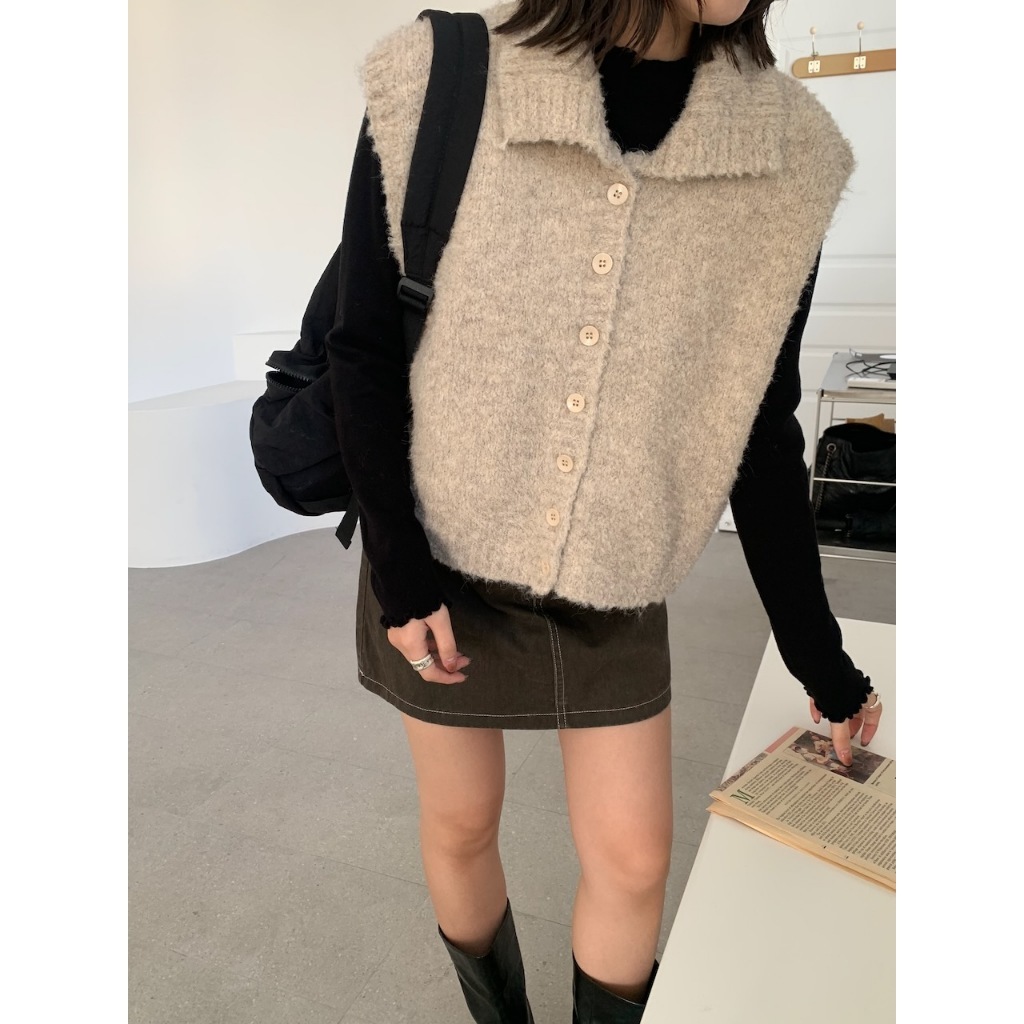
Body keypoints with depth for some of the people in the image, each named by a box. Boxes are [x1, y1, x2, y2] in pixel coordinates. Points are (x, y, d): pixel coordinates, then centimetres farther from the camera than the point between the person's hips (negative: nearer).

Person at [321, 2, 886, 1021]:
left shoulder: (788, 155, -6)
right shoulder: (436, 85, -12)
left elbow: (759, 434, -1)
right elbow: (362, 345, -6)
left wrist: (818, 656, 4)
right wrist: (399, 568, -10)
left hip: (612, 584, 2)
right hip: (443, 559, 0)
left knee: (633, 857, 9)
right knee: (460, 825, 16)